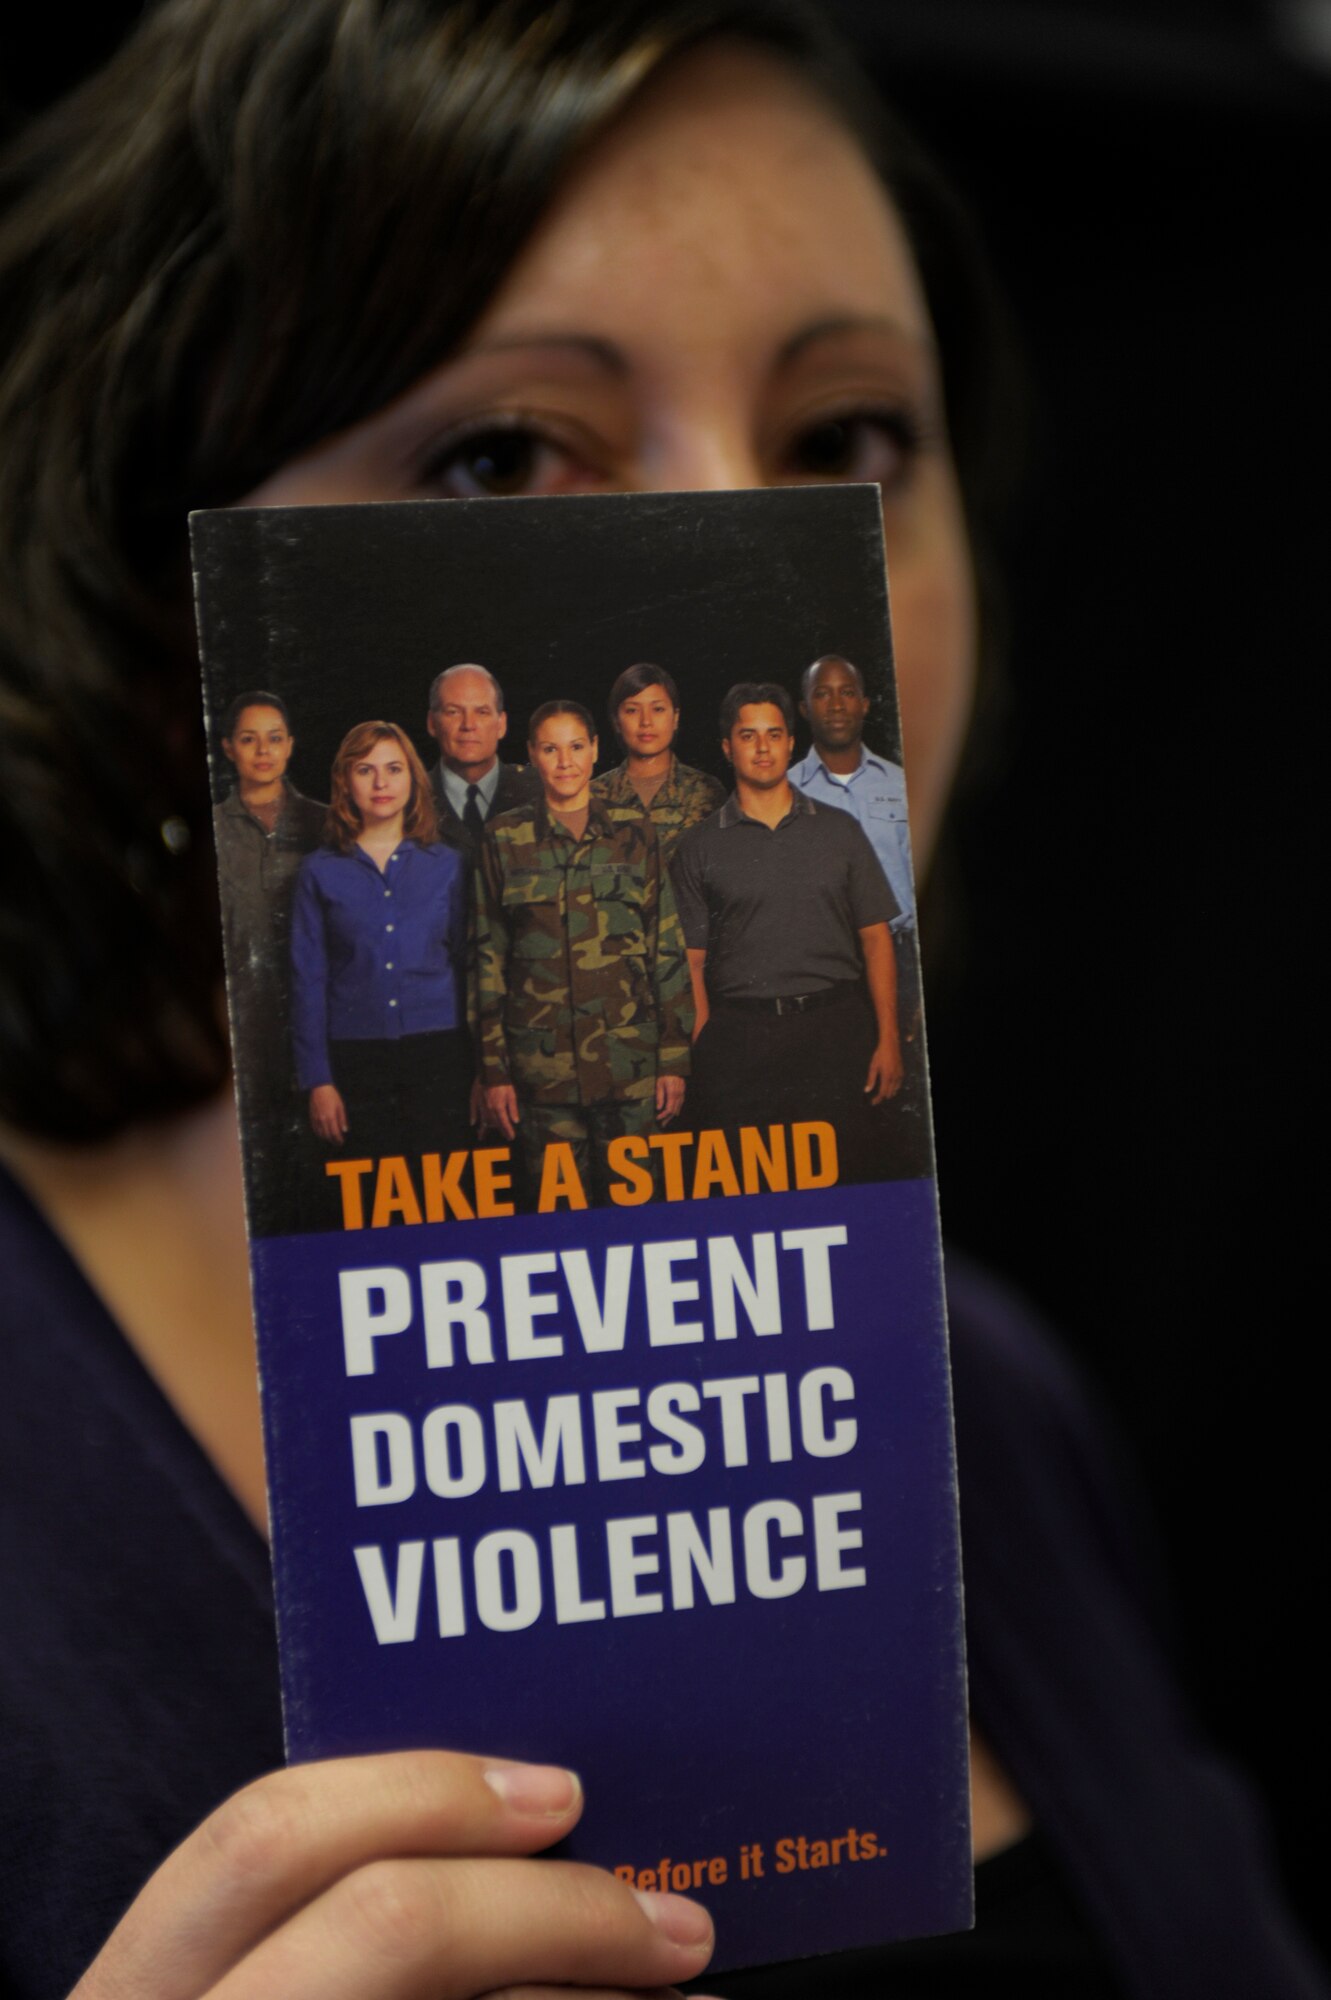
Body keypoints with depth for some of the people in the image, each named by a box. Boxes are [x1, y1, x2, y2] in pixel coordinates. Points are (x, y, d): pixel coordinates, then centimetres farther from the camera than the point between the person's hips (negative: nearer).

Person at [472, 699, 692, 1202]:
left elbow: (669, 952, 8)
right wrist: (493, 1070, 1)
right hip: (542, 1064, 0)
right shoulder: (504, 842, 7)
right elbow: (487, 958, 6)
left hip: (631, 1061, 0)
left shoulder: (633, 838, 8)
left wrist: (674, 1058, 2)